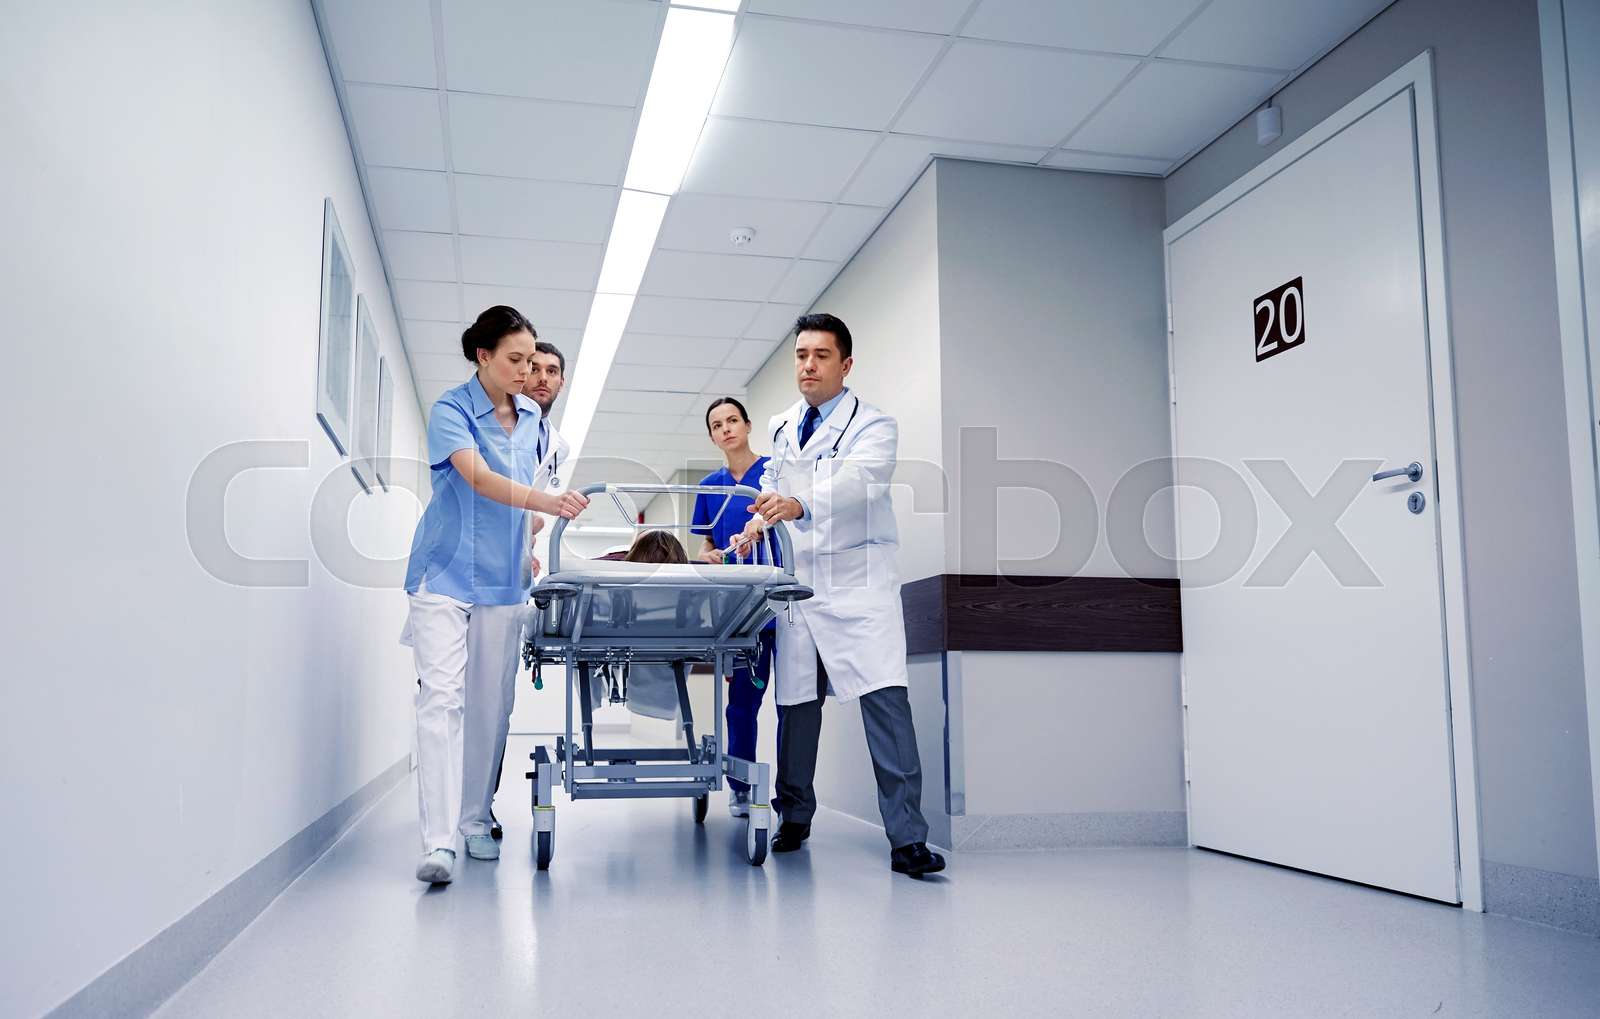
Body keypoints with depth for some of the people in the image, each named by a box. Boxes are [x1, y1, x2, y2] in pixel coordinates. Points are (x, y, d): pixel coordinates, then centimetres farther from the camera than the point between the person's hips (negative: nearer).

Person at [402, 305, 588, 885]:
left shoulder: (530, 416, 10)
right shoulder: (451, 410, -9)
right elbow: (479, 480, -25)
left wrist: (529, 552, 16)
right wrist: (549, 502, -39)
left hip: (502, 578, 6)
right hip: (446, 573, -5)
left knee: (490, 703, 8)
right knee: (443, 696, -13)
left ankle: (474, 822, 20)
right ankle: (438, 841, -15)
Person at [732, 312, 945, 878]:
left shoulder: (873, 426, -5)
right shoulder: (781, 426, 15)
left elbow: (855, 482, -25)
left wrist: (798, 505, -43)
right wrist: (759, 520, 12)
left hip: (857, 584, -5)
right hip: (797, 583, 5)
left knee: (886, 700, -14)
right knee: (795, 703, 9)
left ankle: (906, 839, -10)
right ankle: (794, 816, 26)